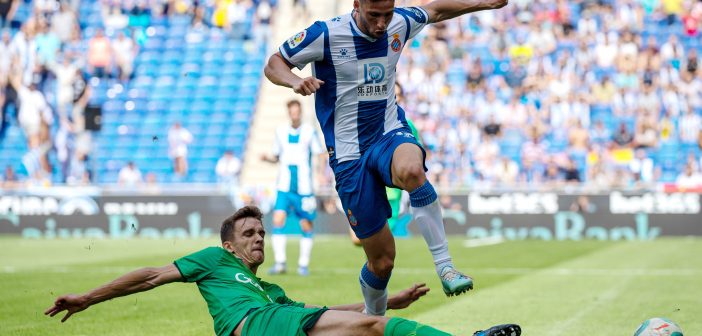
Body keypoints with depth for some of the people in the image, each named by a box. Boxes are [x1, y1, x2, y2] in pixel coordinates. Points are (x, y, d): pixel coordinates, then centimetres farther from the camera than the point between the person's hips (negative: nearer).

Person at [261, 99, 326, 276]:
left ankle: (303, 264, 13)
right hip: (284, 187, 2)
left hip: (304, 188, -2)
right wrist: (267, 158, -5)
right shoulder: (281, 131, 8)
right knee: (278, 220, -13)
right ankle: (279, 262, -10)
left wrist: (321, 171, -20)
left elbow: (321, 155, -2)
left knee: (306, 226, 2)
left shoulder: (310, 131, -1)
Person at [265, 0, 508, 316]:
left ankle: (445, 266, -32)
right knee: (382, 260, -2)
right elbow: (273, 64, -5)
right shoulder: (326, 34, -13)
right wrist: (294, 80, -26)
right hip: (349, 156, -2)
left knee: (411, 170, -40)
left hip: (391, 135, 2)